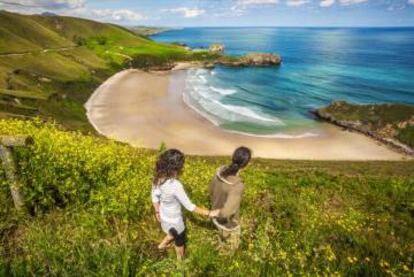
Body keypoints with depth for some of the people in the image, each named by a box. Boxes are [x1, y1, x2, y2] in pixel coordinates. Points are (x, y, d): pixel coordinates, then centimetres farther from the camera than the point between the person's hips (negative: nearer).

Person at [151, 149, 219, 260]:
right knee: (180, 241, 26)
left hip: (164, 216, 6)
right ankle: (181, 260, 53)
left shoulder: (159, 177, -18)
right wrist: (209, 213, -19)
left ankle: (163, 244, 61)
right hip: (174, 220, -6)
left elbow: (154, 195, -2)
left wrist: (157, 212, 15)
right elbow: (189, 206, -29)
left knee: (174, 233, 37)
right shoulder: (175, 186, -39)